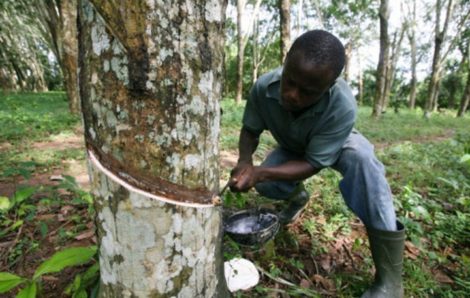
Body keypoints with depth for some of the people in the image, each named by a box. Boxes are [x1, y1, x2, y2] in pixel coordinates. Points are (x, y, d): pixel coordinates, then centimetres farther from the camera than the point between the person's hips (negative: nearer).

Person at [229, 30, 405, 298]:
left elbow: (314, 163, -34)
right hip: (292, 148, 4)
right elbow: (250, 130, -16)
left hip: (336, 144, -3)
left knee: (362, 158, -36)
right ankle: (298, 195, 22)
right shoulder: (264, 87, -32)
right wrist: (246, 161, -38)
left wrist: (261, 172, -47)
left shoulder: (343, 105, -40)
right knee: (265, 186, -18)